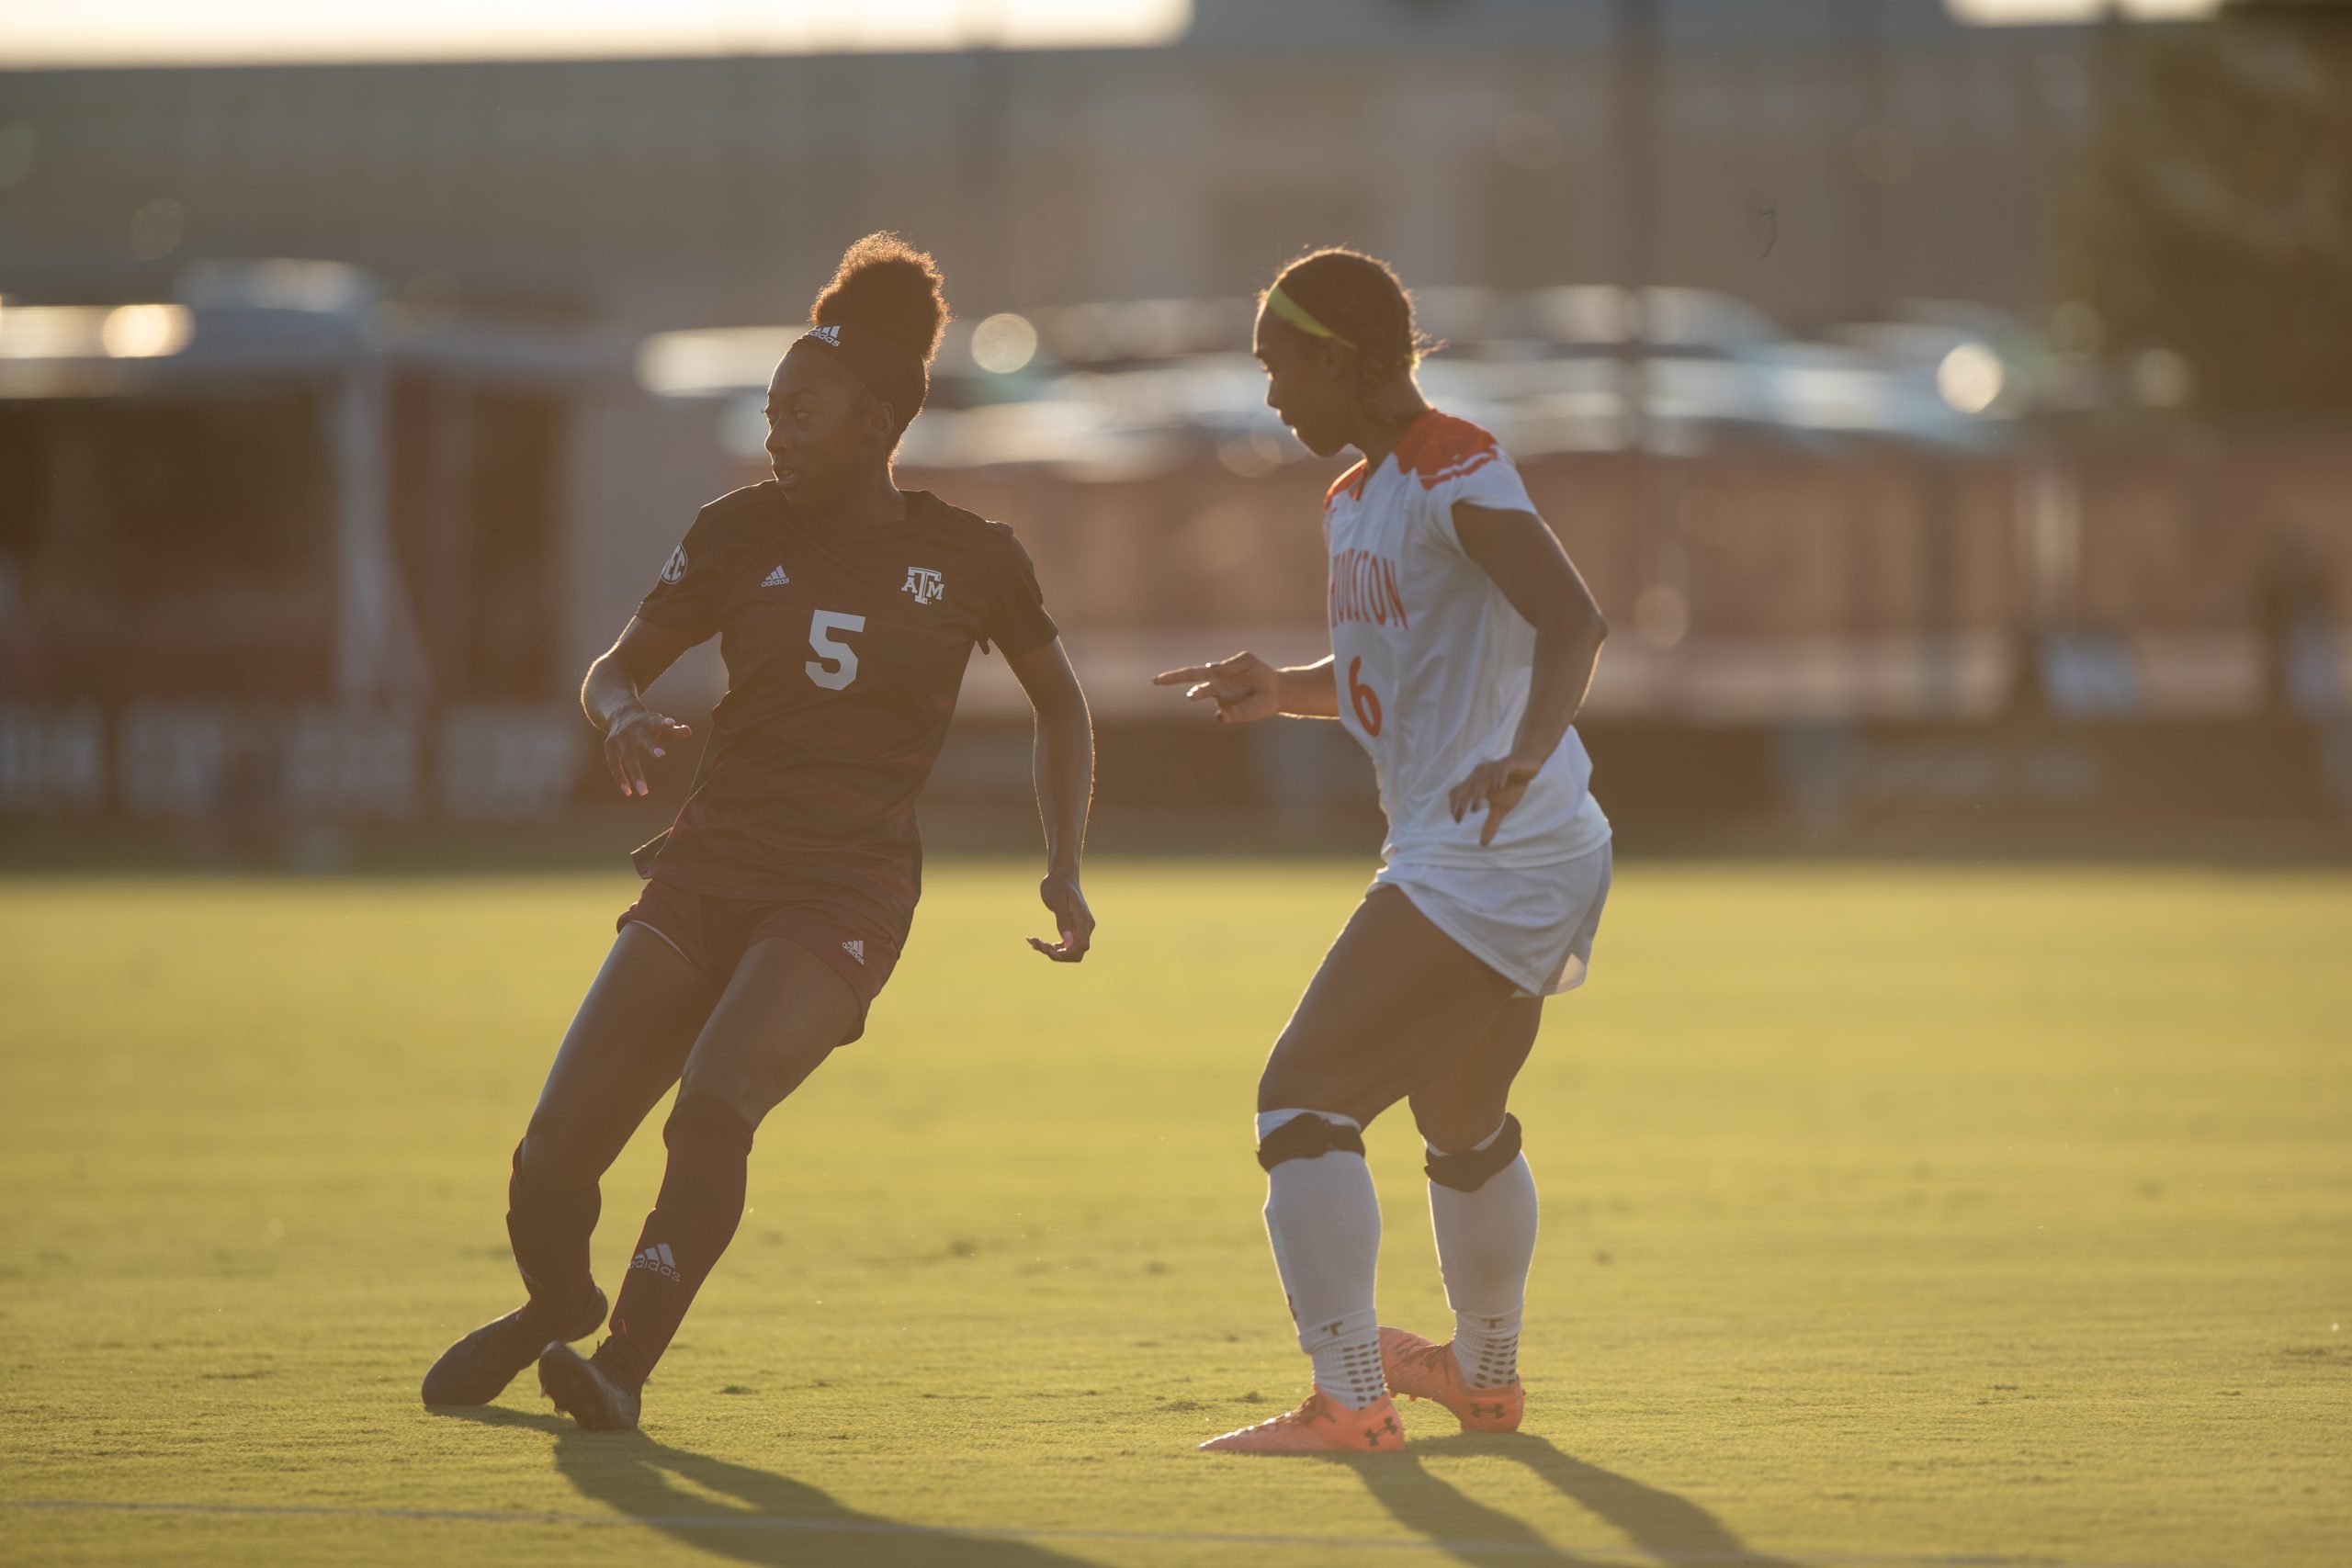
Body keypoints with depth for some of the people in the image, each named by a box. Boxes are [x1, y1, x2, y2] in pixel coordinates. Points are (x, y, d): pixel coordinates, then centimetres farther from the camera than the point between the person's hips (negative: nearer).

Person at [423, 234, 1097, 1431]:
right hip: (707, 870, 3)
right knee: (553, 1155, -6)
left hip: (845, 894, -3)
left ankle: (623, 1369, -26)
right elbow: (614, 666, 14)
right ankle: (555, 1307, 27)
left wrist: (1064, 868, 6)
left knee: (715, 1098, -31)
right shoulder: (742, 534, 4)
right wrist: (624, 716, -10)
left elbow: (1060, 704, 17)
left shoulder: (971, 559, 0)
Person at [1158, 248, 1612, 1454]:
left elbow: (1572, 620, -30)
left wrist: (1526, 752, -46)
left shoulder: (1456, 476, -16)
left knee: (1304, 1096, -13)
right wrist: (1280, 692, 8)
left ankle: (1348, 1401, -17)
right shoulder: (1353, 502, 14)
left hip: (1485, 867, -11)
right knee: (1462, 1119, 28)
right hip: (1539, 866, 11)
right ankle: (1485, 1376, 47)